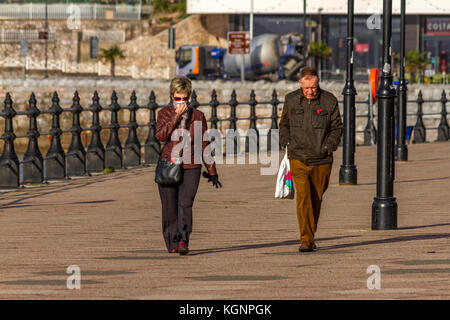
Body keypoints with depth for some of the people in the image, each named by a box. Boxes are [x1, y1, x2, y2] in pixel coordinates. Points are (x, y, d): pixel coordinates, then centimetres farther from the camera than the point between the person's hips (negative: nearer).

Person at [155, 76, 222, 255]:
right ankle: (172, 242, 18)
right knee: (170, 208, 4)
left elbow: (204, 145, 14)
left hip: (191, 168, 0)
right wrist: (176, 116, -16)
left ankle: (183, 241, -25)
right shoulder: (165, 113, 6)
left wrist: (212, 172, 14)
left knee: (186, 204, -16)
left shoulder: (198, 116, 9)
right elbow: (160, 135, -12)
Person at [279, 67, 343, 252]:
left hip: (321, 160, 1)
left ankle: (311, 235, 28)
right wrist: (286, 142, 3)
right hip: (298, 158, -1)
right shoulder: (291, 100, 4)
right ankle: (306, 240, -20)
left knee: (316, 199, 10)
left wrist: (329, 146, -6)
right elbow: (284, 124, 19)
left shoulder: (329, 101, -1)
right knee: (303, 197, -16)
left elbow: (337, 127, 7)